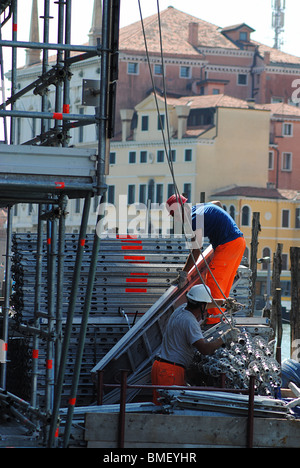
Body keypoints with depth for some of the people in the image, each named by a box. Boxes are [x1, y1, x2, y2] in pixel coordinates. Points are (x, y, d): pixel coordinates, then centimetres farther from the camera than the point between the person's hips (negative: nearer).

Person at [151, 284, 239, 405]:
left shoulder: (182, 309, 11)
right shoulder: (189, 322, -18)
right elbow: (205, 349, -25)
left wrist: (223, 302, 44)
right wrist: (224, 338, -12)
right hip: (170, 371, -10)